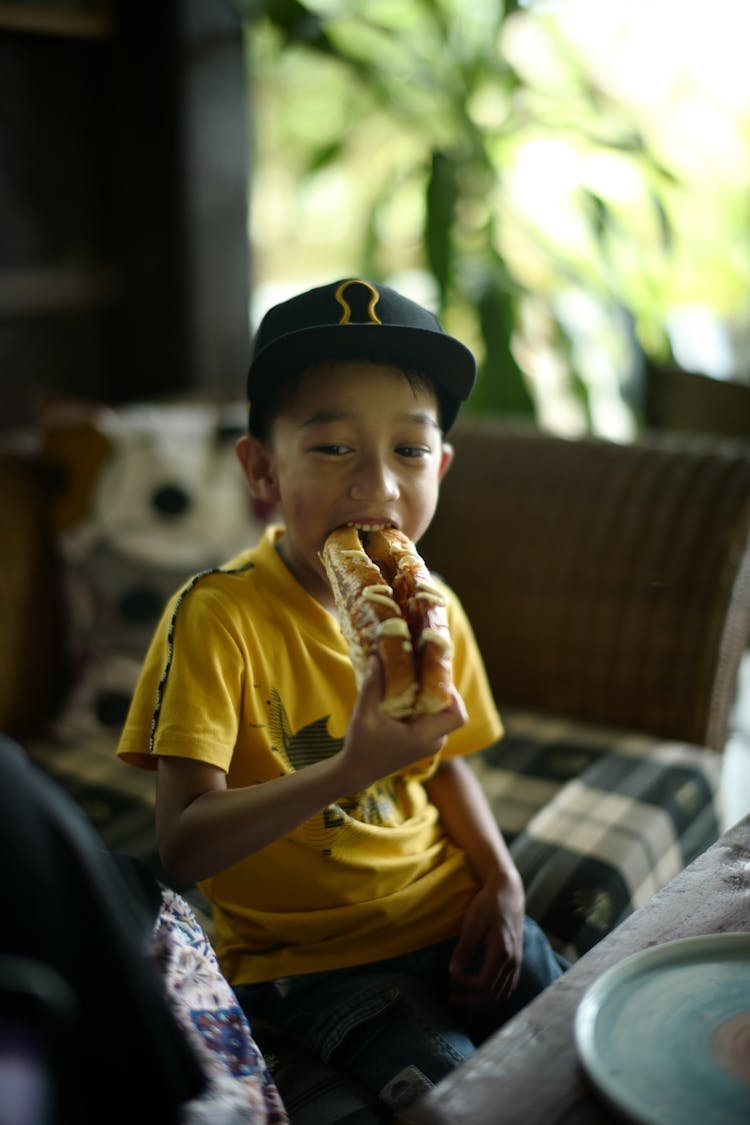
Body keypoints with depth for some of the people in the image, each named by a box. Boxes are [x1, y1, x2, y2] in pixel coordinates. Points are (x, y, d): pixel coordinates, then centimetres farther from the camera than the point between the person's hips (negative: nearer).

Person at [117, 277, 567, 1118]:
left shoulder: (430, 608, -2)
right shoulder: (217, 616, -20)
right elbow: (185, 842, -26)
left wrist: (501, 882, -1)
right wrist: (351, 770, -38)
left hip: (453, 916, 5)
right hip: (309, 955, -5)